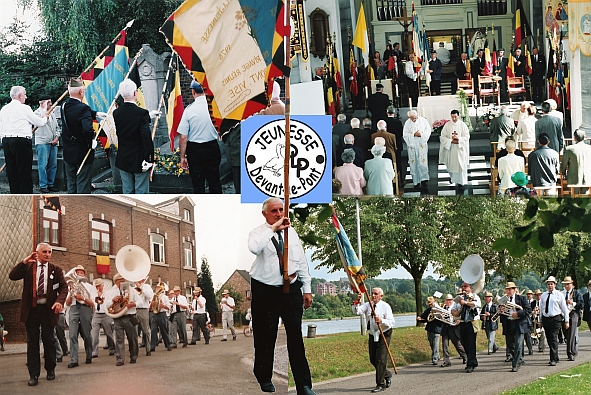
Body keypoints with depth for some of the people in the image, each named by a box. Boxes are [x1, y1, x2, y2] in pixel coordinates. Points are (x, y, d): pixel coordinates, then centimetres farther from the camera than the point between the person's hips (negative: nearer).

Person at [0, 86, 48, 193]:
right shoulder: (24, 108, -8)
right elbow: (39, 122, 1)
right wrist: (45, 118, 21)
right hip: (21, 142, -7)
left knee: (12, 172, 10)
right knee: (24, 173, -4)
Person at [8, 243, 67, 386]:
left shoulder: (56, 269, 4)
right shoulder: (28, 267, 3)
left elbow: (63, 287, -1)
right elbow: (12, 276, -8)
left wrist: (60, 301, -19)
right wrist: (24, 261, -16)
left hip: (48, 309, 0)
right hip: (31, 309, 0)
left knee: (48, 339, 8)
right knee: (32, 341, 3)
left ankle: (50, 370, 23)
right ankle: (33, 374, 7)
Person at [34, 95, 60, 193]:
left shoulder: (52, 113, 20)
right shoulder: (37, 112, -2)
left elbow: (56, 127, 22)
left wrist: (56, 137, 6)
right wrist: (45, 107, -17)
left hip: (53, 143, 7)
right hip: (42, 142, -7)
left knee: (53, 165, 7)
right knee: (43, 165, -7)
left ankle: (50, 184, 15)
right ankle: (43, 186, -4)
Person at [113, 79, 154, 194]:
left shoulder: (116, 113, -2)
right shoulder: (142, 113, -19)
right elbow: (147, 138, -22)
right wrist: (149, 159, -13)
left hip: (123, 159, 5)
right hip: (139, 160, -5)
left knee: (127, 191, 15)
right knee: (141, 192, 5)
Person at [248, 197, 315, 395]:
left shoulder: (291, 232, 9)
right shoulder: (259, 233, -5)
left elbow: (302, 262, 13)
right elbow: (254, 247, -32)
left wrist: (307, 289, 10)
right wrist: (273, 228, -28)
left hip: (291, 290, 3)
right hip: (265, 292, -3)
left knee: (296, 337, 1)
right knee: (265, 338, 6)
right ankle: (264, 378, 27)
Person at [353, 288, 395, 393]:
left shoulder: (385, 306, -10)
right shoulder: (367, 305, 2)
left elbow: (391, 322, -15)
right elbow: (357, 311, -14)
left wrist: (381, 321, -32)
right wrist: (357, 302, -31)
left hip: (384, 335, -5)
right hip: (372, 335, 5)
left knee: (380, 359, -8)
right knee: (373, 359, 9)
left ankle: (380, 384, 1)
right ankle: (387, 374, 35)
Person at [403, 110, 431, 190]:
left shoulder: (423, 121, -2)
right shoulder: (407, 123, -1)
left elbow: (428, 130, 1)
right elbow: (405, 135, -2)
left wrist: (421, 134, -15)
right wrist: (414, 135, -16)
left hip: (422, 145, -1)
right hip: (412, 145, 1)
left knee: (423, 163, -8)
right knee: (414, 164, 1)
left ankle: (423, 180, -5)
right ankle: (416, 182, 5)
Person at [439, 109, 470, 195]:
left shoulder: (462, 125, -3)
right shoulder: (447, 125, -1)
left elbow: (467, 136, -5)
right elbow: (443, 137, -3)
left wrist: (458, 140, -20)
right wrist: (451, 141, -16)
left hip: (460, 149, -1)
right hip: (451, 150, 1)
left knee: (461, 165, 1)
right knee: (452, 165, 5)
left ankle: (462, 183, 7)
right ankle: (454, 180, 25)